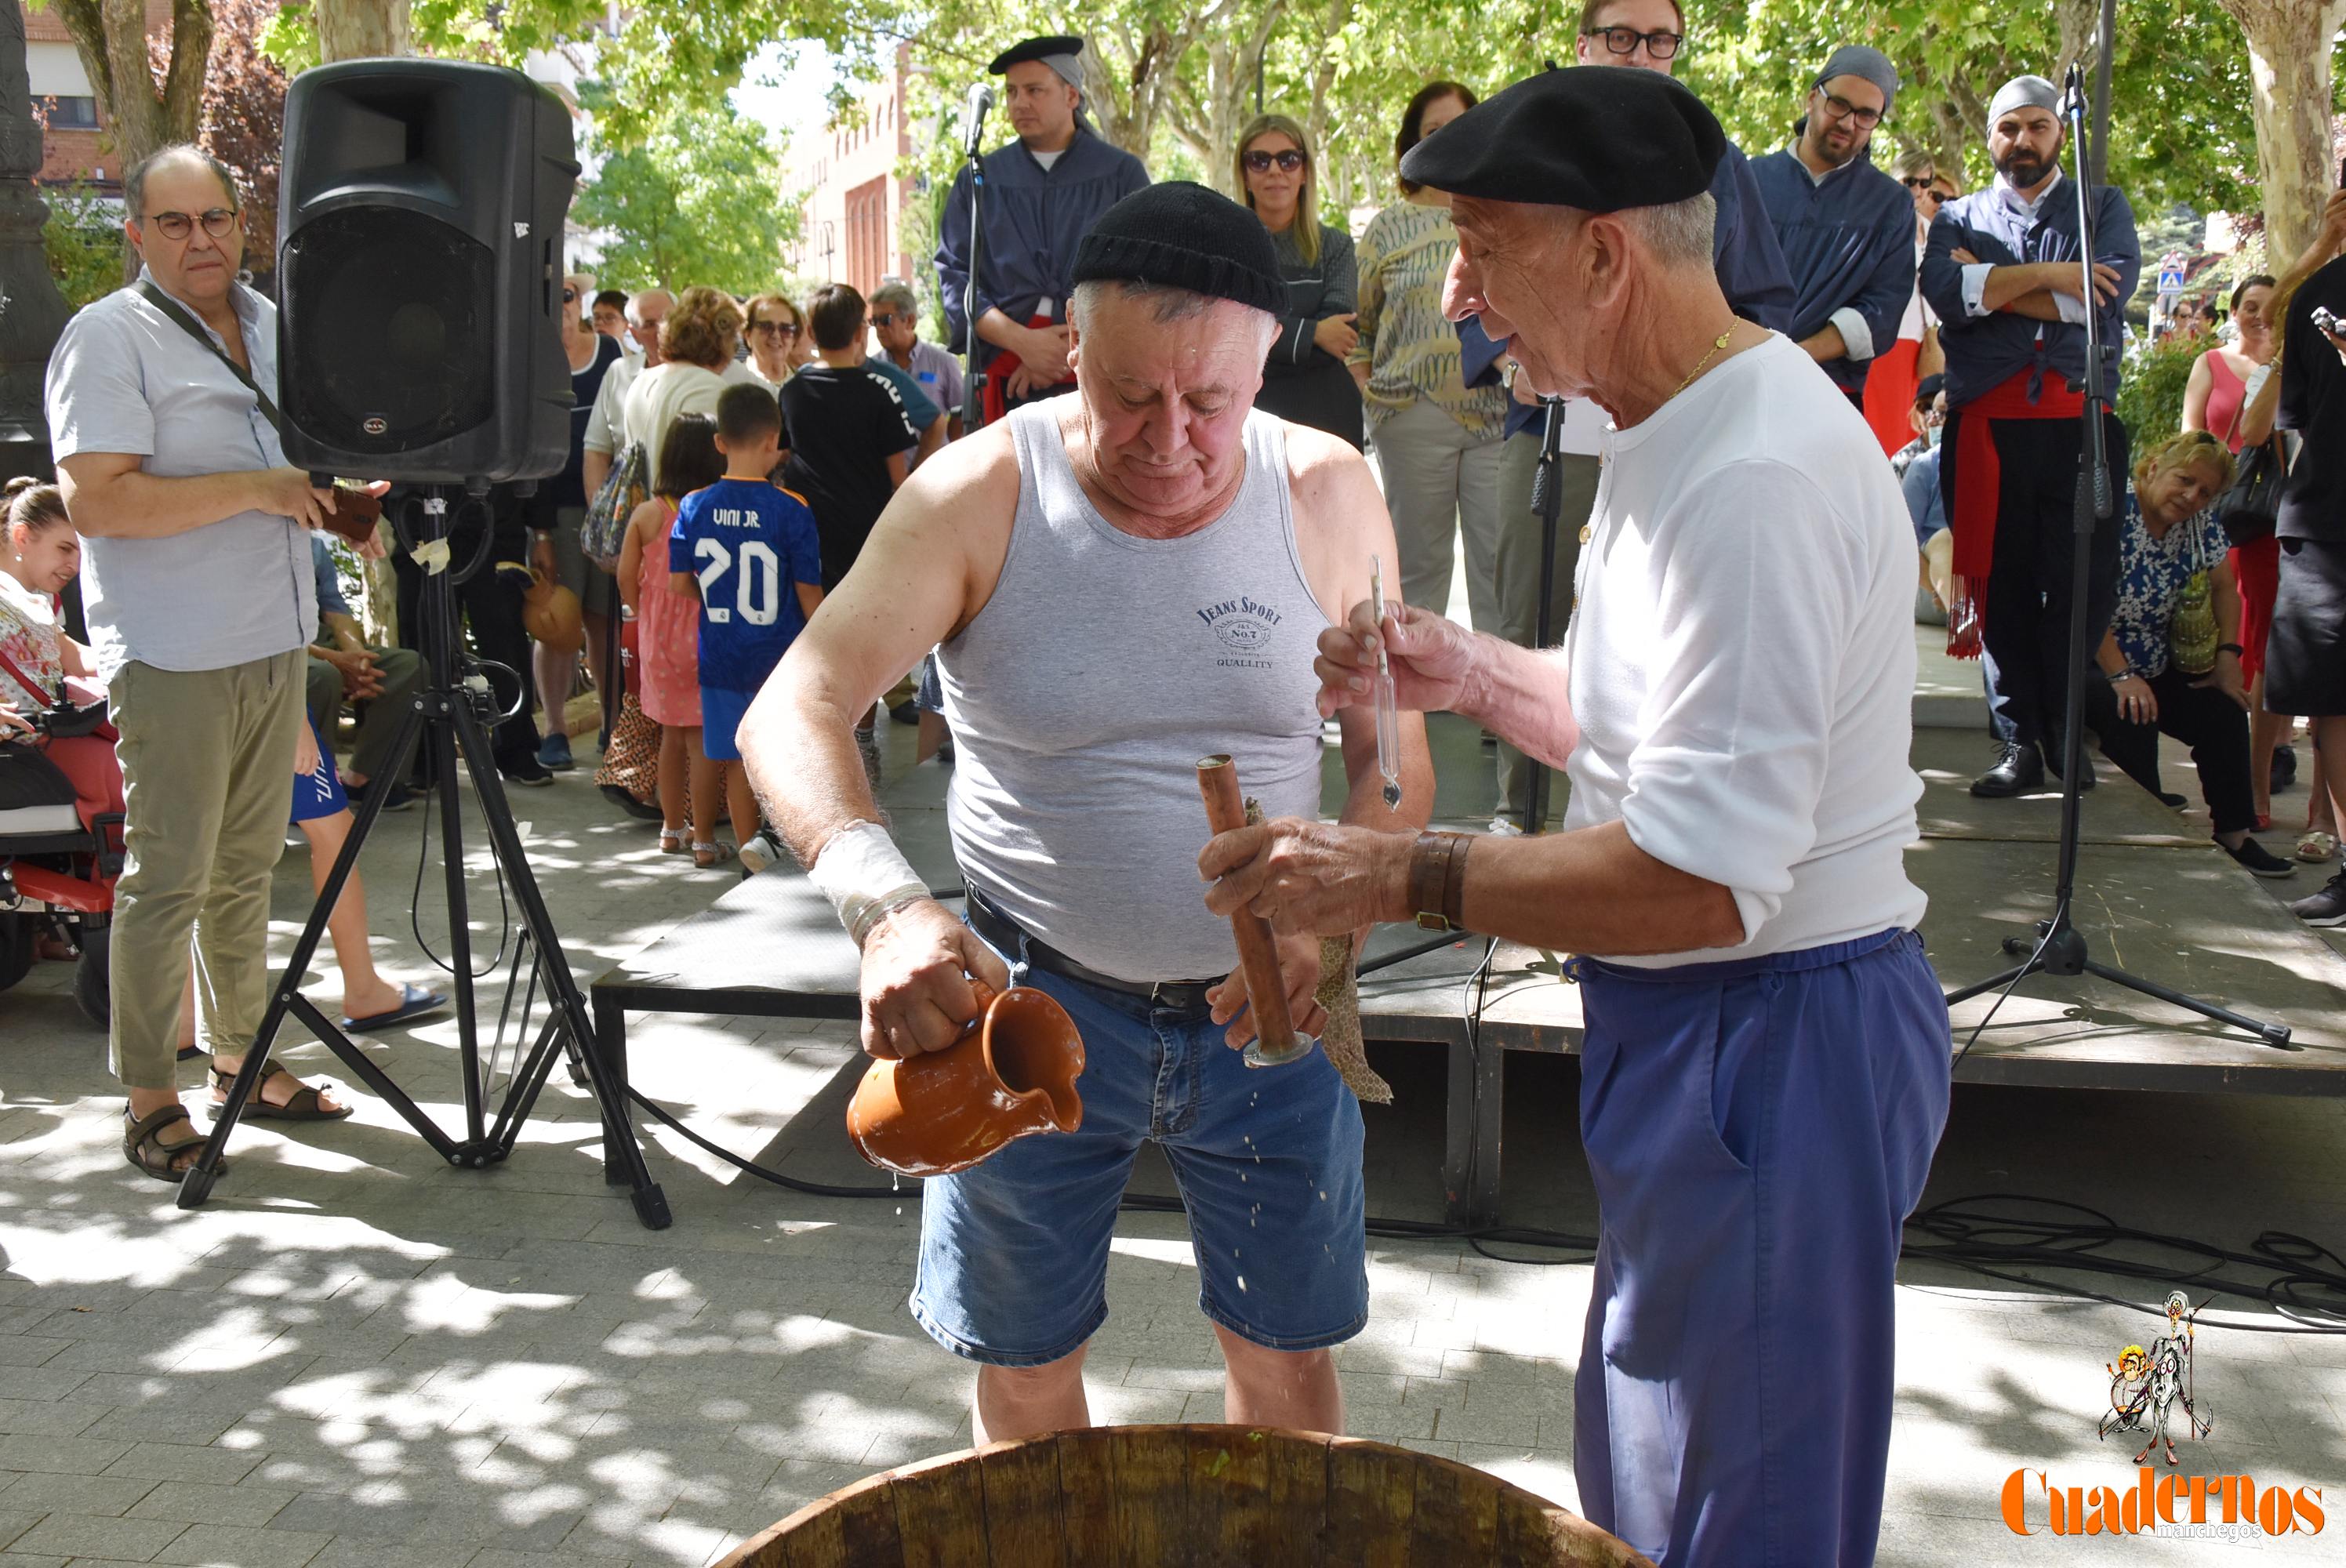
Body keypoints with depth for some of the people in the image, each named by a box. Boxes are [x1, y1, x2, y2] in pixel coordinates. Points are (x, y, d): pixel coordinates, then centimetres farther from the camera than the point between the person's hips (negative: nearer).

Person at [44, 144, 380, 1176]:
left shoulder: (271, 324, 13)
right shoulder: (106, 337, -9)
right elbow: (95, 501, -20)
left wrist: (339, 494, 5)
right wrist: (255, 488, -22)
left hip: (275, 645, 7)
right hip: (175, 662, -7)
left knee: (247, 867, 14)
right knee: (168, 879, -2)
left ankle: (244, 1054, 25)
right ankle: (149, 1101, 8)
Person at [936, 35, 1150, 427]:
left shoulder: (1122, 174, 8)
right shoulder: (979, 181, 13)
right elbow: (953, 275, 6)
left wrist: (1070, 348, -10)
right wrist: (1022, 340, -10)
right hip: (1005, 376, 2)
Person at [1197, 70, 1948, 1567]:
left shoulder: (1752, 480, -25)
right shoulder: (1689, 433, 10)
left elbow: (1700, 877, -28)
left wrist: (1395, 876, -23)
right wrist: (1478, 674, 6)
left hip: (1775, 1042, -11)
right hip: (1706, 1030, 11)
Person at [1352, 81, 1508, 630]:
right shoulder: (1389, 227, 9)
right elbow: (1355, 322, 12)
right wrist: (1370, 392, 0)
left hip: (1498, 414, 0)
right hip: (1413, 416, 0)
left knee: (1502, 557, -3)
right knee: (1419, 561, 6)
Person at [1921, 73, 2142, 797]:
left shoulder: (2103, 208, 17)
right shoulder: (1958, 218, 17)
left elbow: (2111, 289, -5)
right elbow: (1946, 294, -4)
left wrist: (1992, 284, -3)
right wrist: (2046, 275, -7)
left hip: (2081, 419, 0)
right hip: (1988, 423, 0)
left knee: (2082, 582, -2)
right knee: (2002, 581, -1)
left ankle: (2066, 734, 10)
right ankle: (2018, 740, 4)